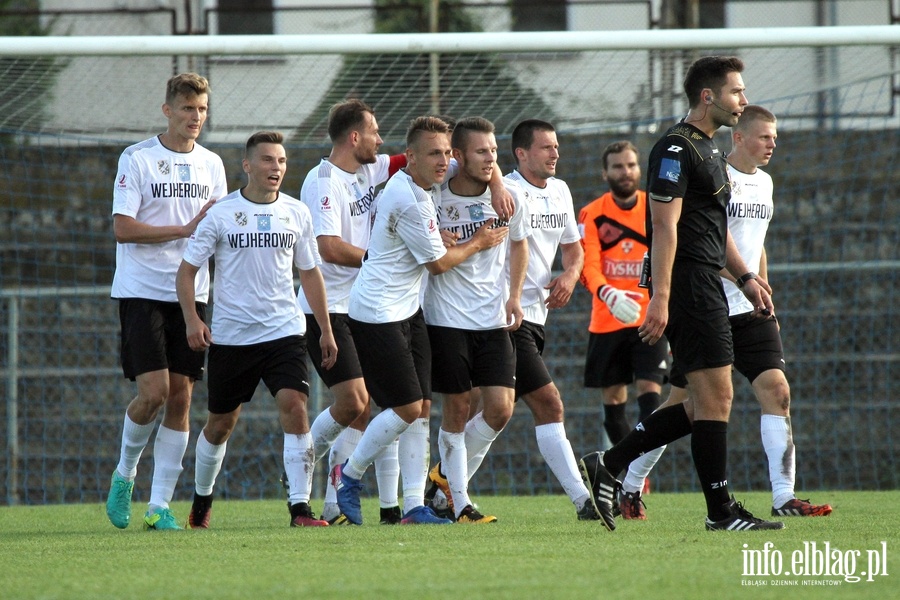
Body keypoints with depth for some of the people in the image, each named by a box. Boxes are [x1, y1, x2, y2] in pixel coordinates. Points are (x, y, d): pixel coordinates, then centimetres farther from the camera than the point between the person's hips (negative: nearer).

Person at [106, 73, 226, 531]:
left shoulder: (211, 164, 12)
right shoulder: (137, 159, -4)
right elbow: (123, 228, -11)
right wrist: (185, 229, -15)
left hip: (190, 295, 5)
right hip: (142, 292, -5)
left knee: (180, 397, 0)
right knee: (153, 393, -13)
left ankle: (159, 504, 3)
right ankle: (124, 473, 13)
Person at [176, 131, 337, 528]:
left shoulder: (296, 213, 6)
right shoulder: (221, 214, -4)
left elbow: (309, 273, 16)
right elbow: (187, 270, 0)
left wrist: (326, 329, 14)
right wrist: (192, 320, -14)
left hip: (284, 331, 1)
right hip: (230, 335, -1)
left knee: (294, 406, -18)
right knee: (221, 423, 10)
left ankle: (300, 507, -19)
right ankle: (201, 501, 33)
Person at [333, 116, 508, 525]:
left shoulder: (423, 182, 5)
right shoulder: (409, 202, -23)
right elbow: (438, 262, -12)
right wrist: (478, 243, 3)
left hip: (407, 309, 10)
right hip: (378, 314, -9)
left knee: (421, 408, 2)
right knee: (407, 408, -10)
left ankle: (414, 505, 1)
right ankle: (349, 474, 11)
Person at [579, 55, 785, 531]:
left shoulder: (708, 149, 20)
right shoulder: (676, 148, -12)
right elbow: (665, 226, -18)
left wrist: (744, 277, 22)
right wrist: (660, 297, -22)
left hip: (706, 289, 10)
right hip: (687, 285, -10)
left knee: (701, 406, 9)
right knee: (714, 397, -8)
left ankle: (607, 467, 14)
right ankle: (721, 511, -4)